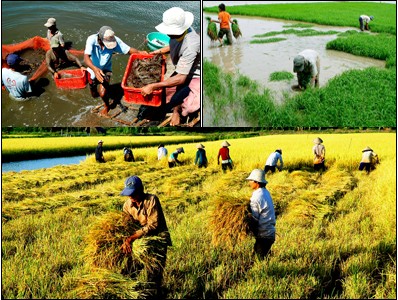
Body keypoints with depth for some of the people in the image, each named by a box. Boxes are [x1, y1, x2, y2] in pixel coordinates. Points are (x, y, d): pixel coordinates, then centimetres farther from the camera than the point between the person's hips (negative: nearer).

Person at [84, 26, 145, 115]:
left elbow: (128, 50, -21)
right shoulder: (91, 40, -32)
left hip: (105, 69, 0)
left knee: (103, 93, -19)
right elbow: (86, 58, -42)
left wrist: (139, 52, -40)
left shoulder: (115, 40, -27)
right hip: (93, 69, 0)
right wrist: (95, 69, -59)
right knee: (94, 95, 19)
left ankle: (106, 106, 15)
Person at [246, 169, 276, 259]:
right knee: (264, 257, 18)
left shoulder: (256, 197, -20)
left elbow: (254, 219, -19)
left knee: (260, 258, -1)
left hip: (263, 235, -9)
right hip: (270, 232, 9)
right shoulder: (266, 192, 8)